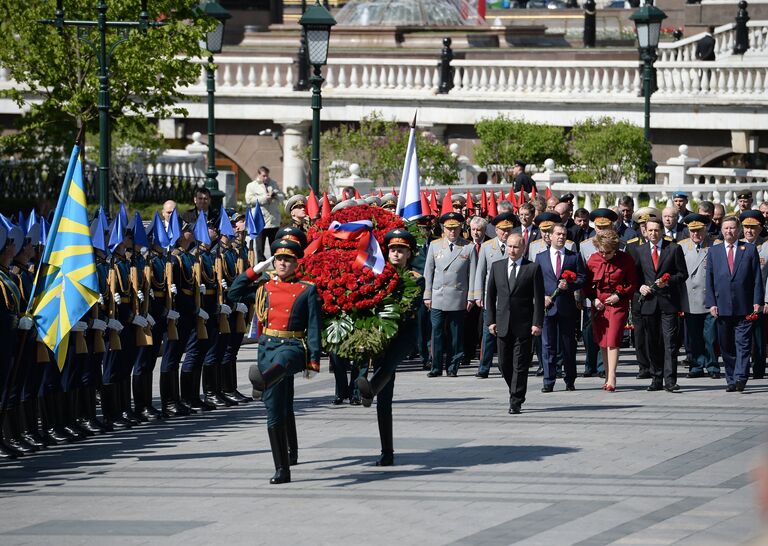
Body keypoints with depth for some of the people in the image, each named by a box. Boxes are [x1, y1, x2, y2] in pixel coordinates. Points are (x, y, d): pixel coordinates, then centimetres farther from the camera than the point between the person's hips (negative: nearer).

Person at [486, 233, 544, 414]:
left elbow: (539, 298, -3)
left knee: (520, 365, -4)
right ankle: (515, 393, 27)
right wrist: (491, 321, 4)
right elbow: (490, 295, 11)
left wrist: (537, 323, -9)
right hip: (502, 323, 4)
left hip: (523, 325, -4)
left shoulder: (533, 269, -2)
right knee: (504, 363, 6)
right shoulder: (497, 267, 9)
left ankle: (516, 402, 0)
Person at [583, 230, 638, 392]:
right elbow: (587, 283, 11)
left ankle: (611, 378, -14)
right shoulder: (594, 260, 2)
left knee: (612, 340, -13)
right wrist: (593, 298, -4)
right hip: (599, 304, 4)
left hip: (618, 304, -4)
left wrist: (619, 295, -11)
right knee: (602, 342, 6)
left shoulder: (625, 260, -6)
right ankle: (608, 376, 15)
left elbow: (633, 284, 2)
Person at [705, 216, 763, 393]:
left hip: (744, 307, -2)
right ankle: (731, 380, 10)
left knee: (743, 345, -10)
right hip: (722, 308, 2)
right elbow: (709, 280, 10)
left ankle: (740, 378, -16)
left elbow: (757, 278, 4)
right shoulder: (713, 251, 12)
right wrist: (711, 303, -1)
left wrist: (757, 302, -5)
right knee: (726, 347, 5)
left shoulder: (750, 250, 7)